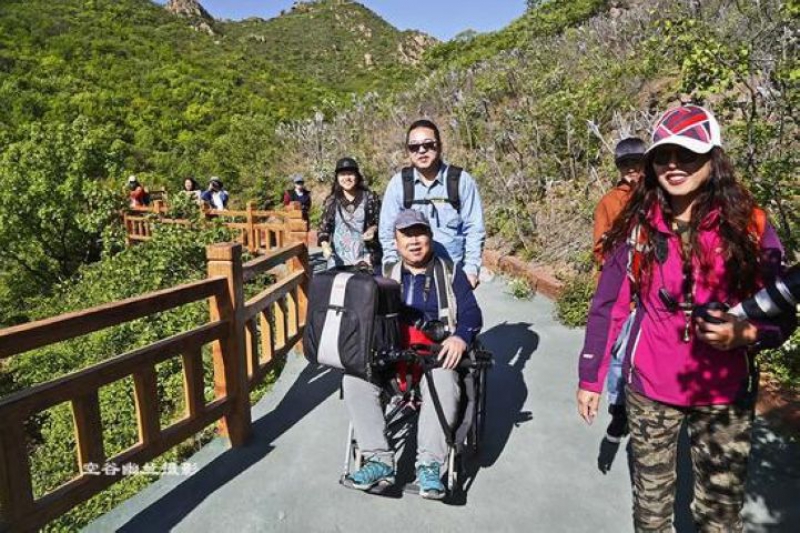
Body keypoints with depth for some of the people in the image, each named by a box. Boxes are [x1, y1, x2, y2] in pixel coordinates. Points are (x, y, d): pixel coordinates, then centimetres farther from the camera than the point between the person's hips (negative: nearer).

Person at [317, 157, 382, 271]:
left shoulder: (370, 198, 5)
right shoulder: (331, 201, 9)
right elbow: (324, 226, 10)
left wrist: (374, 229, -12)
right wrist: (325, 244, -9)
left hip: (365, 258, -1)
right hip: (338, 260, 1)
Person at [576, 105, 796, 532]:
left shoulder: (749, 227, -7)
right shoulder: (637, 228, -6)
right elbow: (607, 306, -1)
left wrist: (744, 334, -23)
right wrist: (590, 378, 0)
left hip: (723, 395, 0)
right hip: (648, 390, 1)